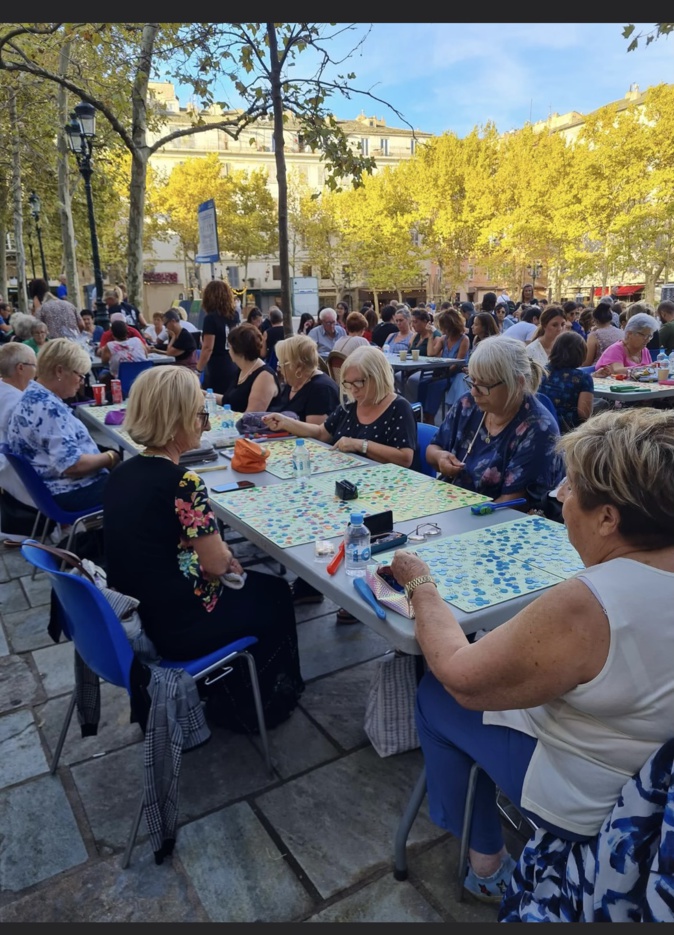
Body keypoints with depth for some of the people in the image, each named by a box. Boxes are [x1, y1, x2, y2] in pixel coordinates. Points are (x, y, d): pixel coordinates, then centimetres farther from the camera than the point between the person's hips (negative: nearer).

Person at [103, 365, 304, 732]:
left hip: (132, 614, 8)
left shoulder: (123, 472, 0)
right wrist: (225, 554, 3)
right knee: (274, 594, 18)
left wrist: (216, 551, 8)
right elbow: (217, 563, -18)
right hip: (175, 626, -8)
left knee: (255, 582, 28)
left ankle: (226, 692, 40)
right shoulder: (182, 482, -26)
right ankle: (256, 707, 34)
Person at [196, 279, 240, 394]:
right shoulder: (235, 315, 6)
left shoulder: (211, 318, -12)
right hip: (235, 368, 7)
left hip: (217, 370, -6)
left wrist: (198, 370, -9)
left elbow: (208, 348, -15)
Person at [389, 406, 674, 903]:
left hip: (591, 805, -7)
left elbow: (460, 677, -23)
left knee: (436, 695, 9)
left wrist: (420, 584, -10)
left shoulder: (584, 608, -37)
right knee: (499, 656, 22)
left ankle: (487, 862, 26)